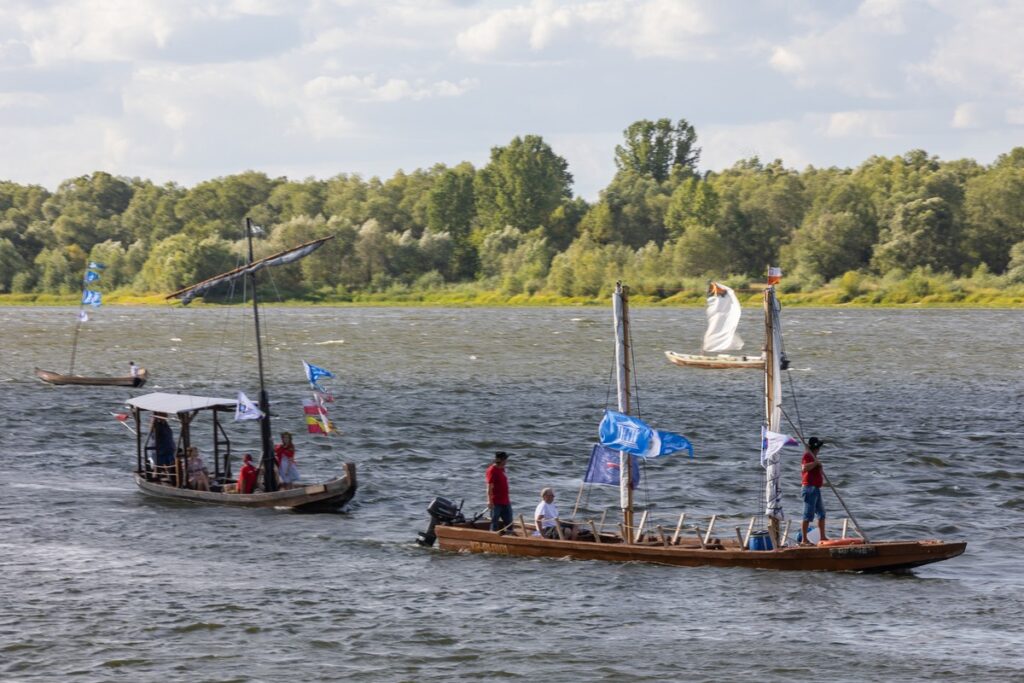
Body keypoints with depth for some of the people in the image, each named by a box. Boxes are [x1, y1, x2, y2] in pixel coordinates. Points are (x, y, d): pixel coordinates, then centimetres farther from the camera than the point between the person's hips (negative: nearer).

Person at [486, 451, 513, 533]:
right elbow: (490, 487, -18)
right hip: (496, 502, -9)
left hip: (505, 502, 9)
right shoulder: (492, 470, -14)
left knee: (509, 522, 11)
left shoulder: (501, 469, 12)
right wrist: (490, 501, -22)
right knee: (495, 523, 1)